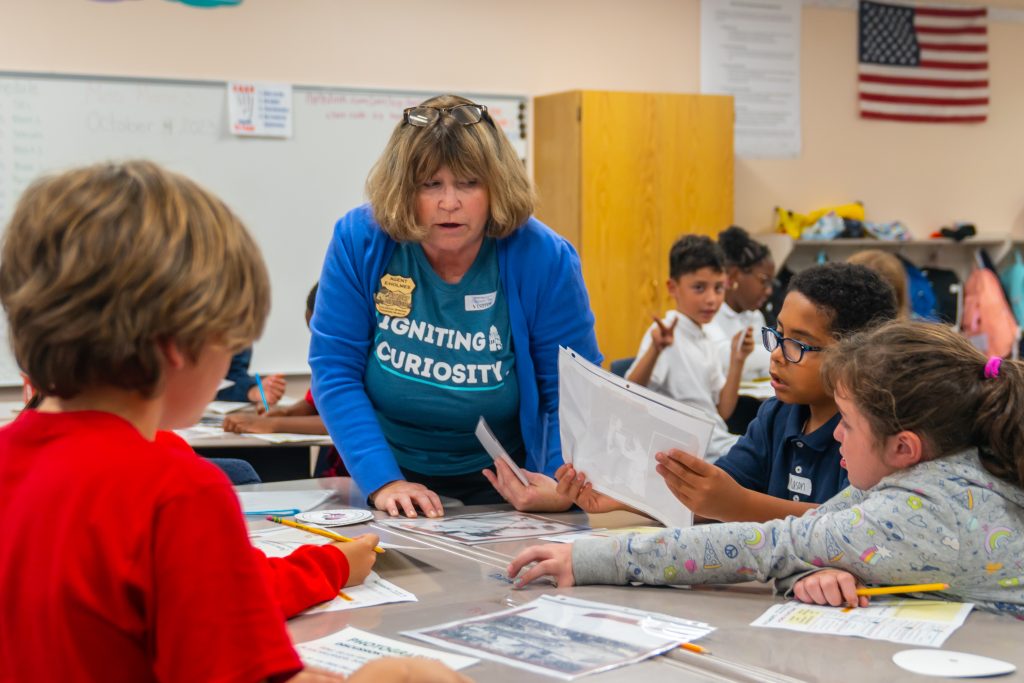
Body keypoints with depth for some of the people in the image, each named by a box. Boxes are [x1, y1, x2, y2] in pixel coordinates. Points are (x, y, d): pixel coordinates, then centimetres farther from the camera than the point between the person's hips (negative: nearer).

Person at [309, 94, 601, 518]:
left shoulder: (543, 259, -11)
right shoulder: (359, 241, -9)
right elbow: (334, 371, -7)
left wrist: (563, 488, -22)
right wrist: (382, 481, -17)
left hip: (500, 486, -1)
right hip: (389, 470, 1)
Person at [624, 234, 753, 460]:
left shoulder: (705, 342, 15)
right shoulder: (667, 336, -10)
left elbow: (722, 412, 13)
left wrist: (737, 361, 2)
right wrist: (654, 350, -38)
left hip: (717, 445, 8)